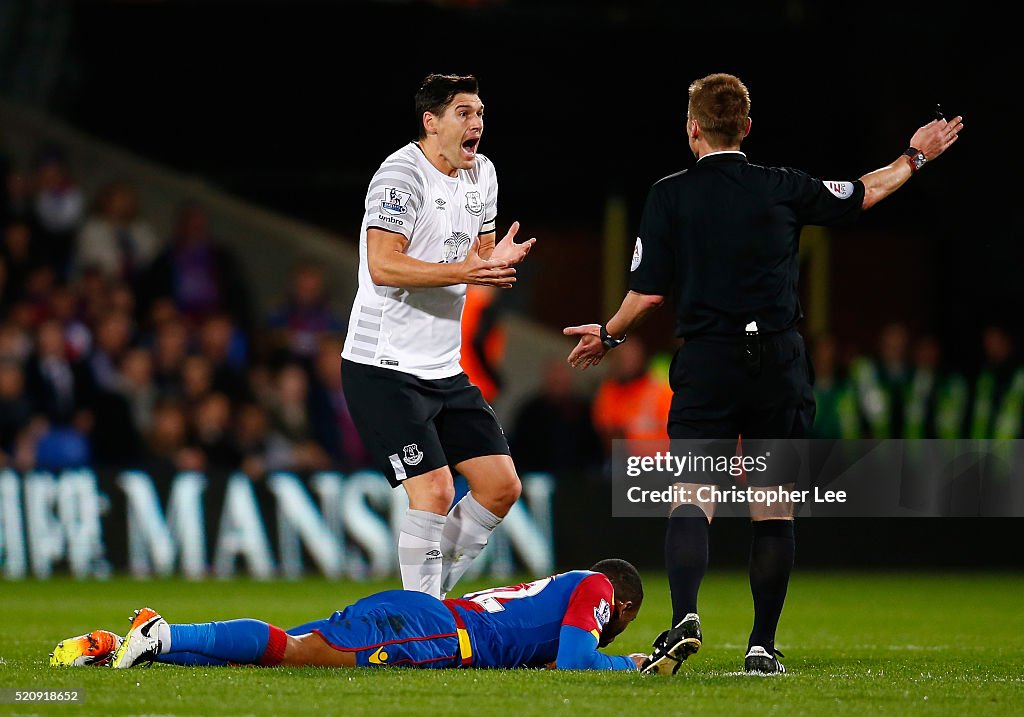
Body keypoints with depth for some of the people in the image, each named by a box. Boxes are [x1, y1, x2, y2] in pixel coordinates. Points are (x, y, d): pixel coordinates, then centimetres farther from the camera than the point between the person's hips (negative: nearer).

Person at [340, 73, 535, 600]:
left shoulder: (481, 174, 12)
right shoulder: (401, 174, -14)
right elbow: (383, 266, -24)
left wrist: (497, 263, -5)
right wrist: (464, 270, -32)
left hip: (444, 371, 9)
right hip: (384, 370, -9)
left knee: (502, 486, 4)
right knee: (434, 491, -15)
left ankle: (431, 596, 16)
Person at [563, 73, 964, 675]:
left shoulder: (669, 195, -1)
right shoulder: (784, 188, 5)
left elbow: (649, 292, -1)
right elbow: (864, 194, 21)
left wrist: (609, 336, 18)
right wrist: (915, 157, 38)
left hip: (706, 365, -1)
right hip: (779, 364, 1)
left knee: (692, 500, -4)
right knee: (774, 511, 9)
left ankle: (685, 616, -28)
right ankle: (763, 647, 9)